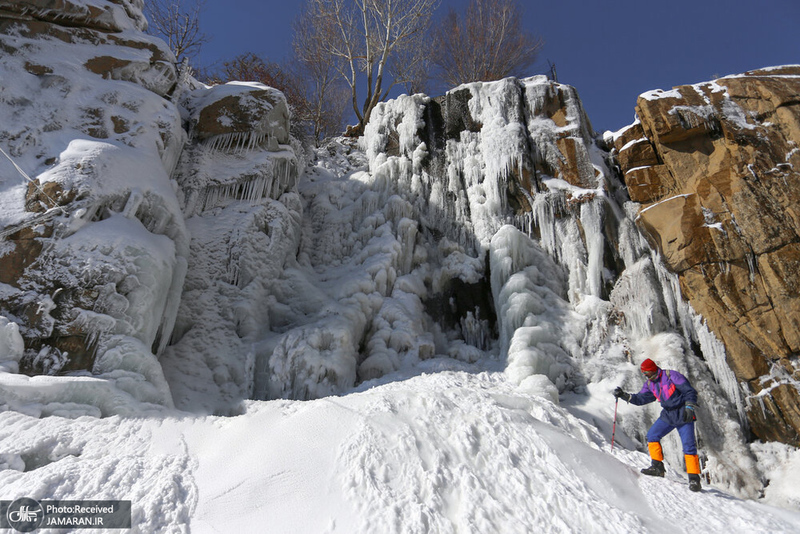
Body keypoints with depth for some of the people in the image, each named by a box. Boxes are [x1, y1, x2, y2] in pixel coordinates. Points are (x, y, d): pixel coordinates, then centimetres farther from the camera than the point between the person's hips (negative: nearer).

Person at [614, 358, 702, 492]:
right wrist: (625, 396, -8)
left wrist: (689, 407, -26)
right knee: (652, 435, -1)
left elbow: (690, 391, -15)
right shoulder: (650, 384, 4)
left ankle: (694, 478, -2)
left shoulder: (672, 376, -16)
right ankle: (657, 467, 7)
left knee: (689, 446, -11)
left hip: (683, 415, -7)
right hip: (668, 414, 7)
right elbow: (641, 398, 4)